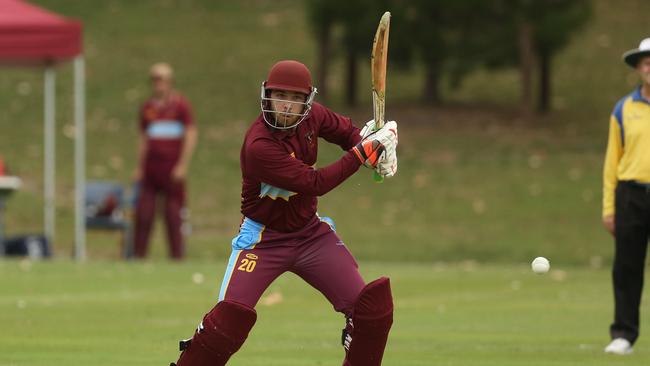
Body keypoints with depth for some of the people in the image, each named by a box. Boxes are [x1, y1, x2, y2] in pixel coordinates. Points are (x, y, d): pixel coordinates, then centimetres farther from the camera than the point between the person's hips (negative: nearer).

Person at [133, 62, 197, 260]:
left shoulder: (180, 105, 0)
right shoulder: (148, 108, 14)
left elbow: (190, 135, -3)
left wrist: (182, 165, -10)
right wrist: (139, 167, 12)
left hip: (172, 168, -4)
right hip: (151, 168, 4)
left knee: (174, 215, -2)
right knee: (143, 213, -1)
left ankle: (177, 255, 3)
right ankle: (138, 255, 2)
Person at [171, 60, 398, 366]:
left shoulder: (311, 116, -7)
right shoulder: (259, 145, -28)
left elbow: (346, 131, 13)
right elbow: (314, 183, -28)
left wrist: (377, 148, -8)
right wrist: (361, 154, -24)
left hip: (310, 233, 6)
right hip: (263, 238, -6)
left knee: (372, 306, -6)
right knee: (231, 315, -21)